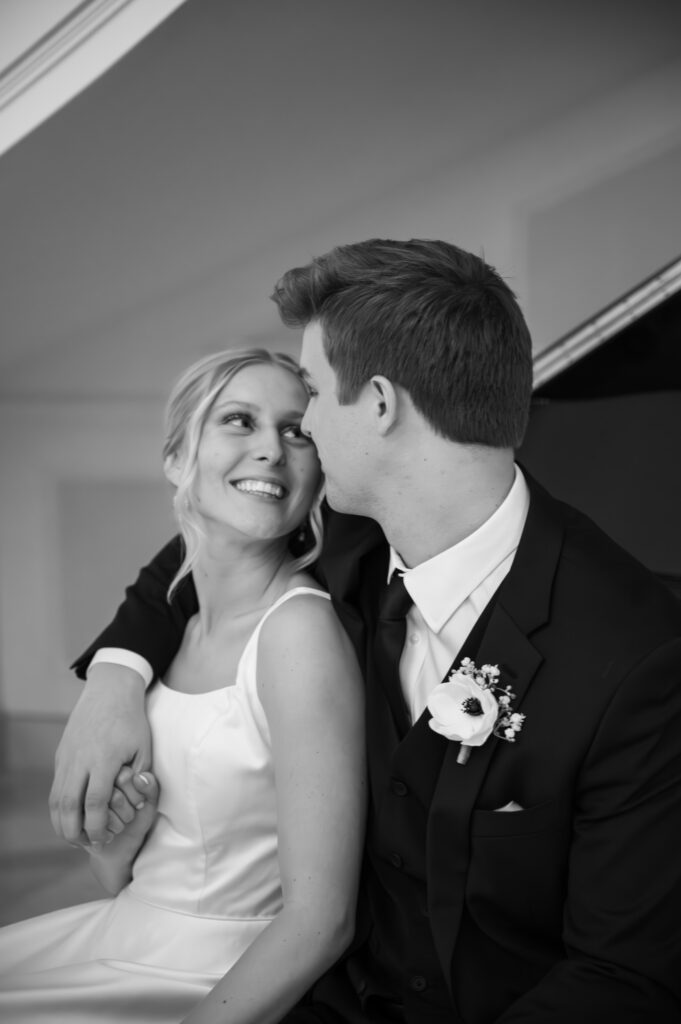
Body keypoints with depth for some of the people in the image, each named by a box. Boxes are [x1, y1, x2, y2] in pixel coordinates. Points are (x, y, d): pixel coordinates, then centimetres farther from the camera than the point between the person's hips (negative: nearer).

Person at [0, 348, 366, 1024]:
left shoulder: (300, 627, -20)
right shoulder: (175, 623, 2)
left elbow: (319, 920, -21)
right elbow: (118, 882, 10)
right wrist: (116, 843, -10)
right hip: (125, 931, 6)